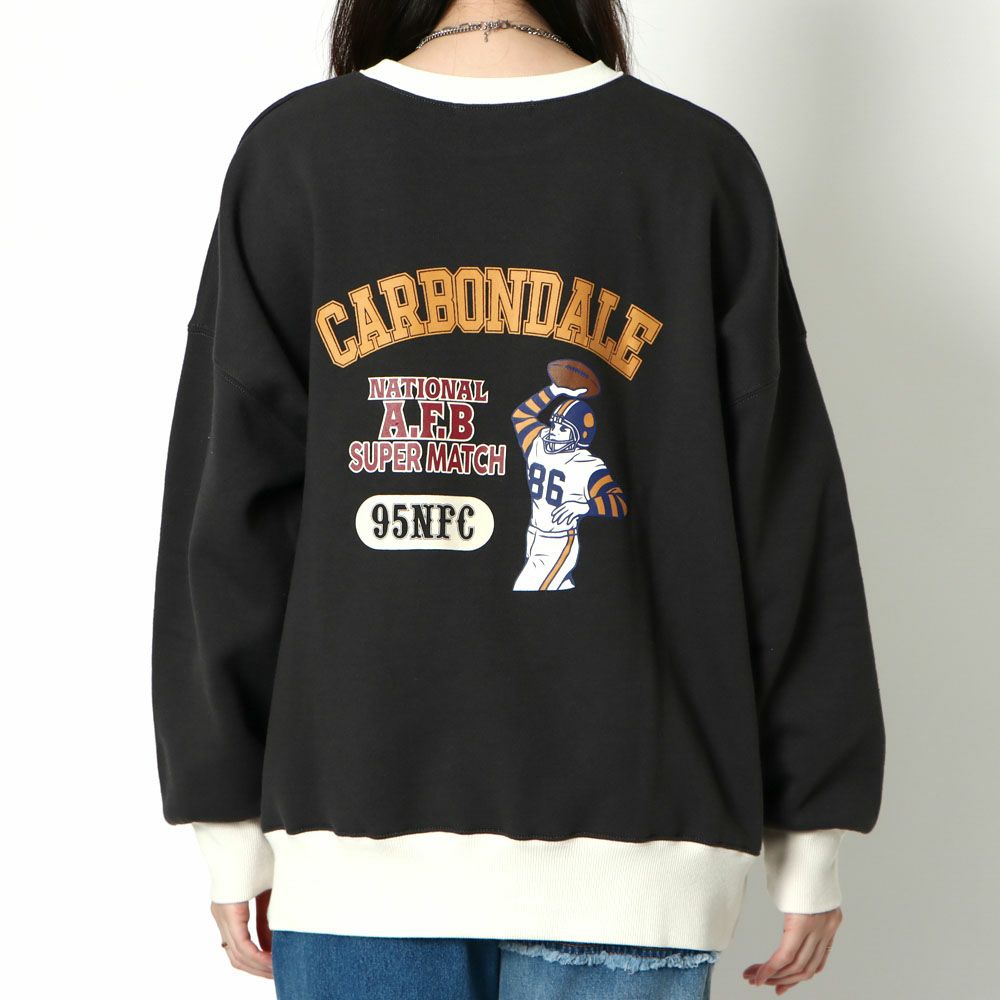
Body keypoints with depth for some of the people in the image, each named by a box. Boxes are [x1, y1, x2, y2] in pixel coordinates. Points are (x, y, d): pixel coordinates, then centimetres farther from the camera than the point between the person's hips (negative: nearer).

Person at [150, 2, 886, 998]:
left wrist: (229, 817, 7)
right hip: (629, 840, 0)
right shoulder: (699, 164, 2)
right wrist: (809, 828, 8)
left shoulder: (293, 151, 1)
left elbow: (232, 506, 1)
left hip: (358, 830, 0)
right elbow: (786, 522, 1)